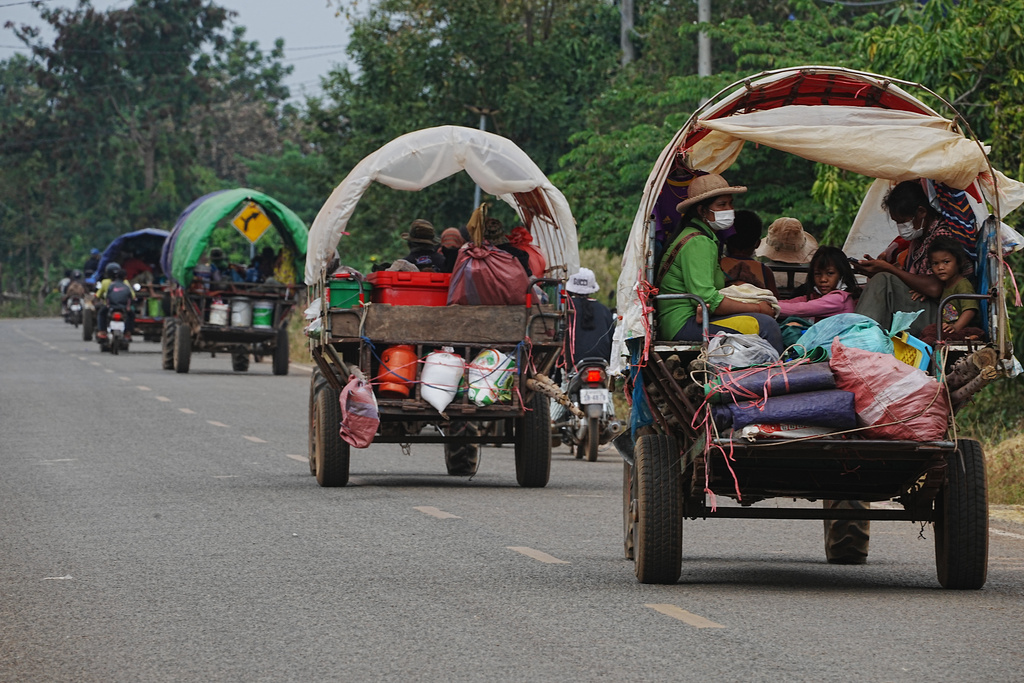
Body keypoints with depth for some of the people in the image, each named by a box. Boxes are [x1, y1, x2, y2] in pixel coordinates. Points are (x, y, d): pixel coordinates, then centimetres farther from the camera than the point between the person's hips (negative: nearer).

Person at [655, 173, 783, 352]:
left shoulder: (706, 239, 20)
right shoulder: (698, 243, -13)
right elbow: (707, 300, -21)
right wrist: (756, 308, -13)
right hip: (683, 325, -10)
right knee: (764, 325, -20)